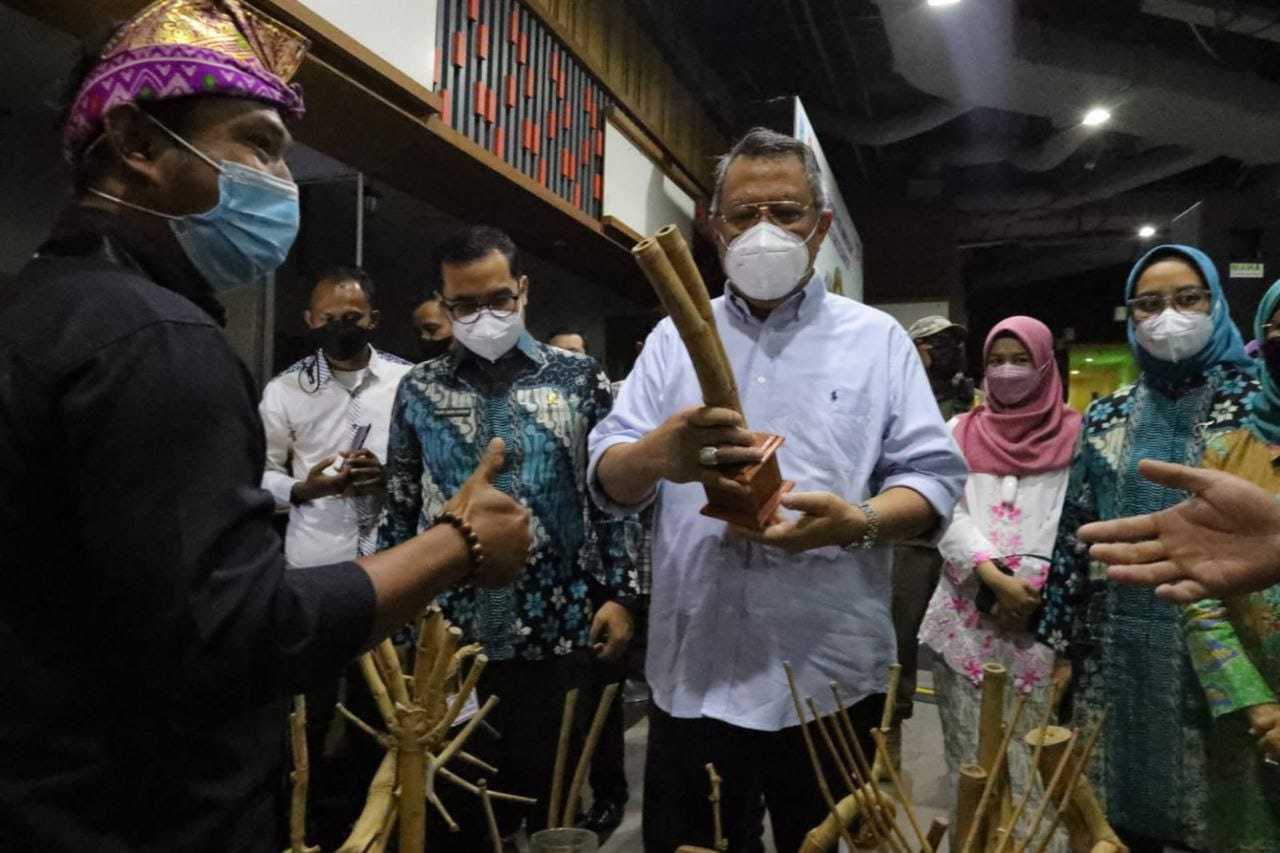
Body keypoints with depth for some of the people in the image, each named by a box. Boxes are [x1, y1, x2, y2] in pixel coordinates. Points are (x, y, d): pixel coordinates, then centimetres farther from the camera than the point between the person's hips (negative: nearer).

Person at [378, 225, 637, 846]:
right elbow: (399, 509, 8)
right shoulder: (419, 389, 4)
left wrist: (619, 594, -4)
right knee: (453, 798, 15)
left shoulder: (579, 378, -1)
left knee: (552, 794, 13)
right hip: (447, 636, 2)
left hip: (556, 634, -1)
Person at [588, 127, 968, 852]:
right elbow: (608, 475, 0)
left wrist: (860, 522, -22)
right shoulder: (674, 338, 7)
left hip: (834, 674, -1)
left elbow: (935, 475, -1)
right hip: (694, 672, 1)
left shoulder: (876, 337, 5)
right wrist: (656, 455, -24)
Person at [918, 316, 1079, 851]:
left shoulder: (1073, 434, 6)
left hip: (1047, 612, -1)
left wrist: (1035, 587, -12)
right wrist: (996, 577, -11)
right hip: (970, 613, 1)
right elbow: (947, 514, 1)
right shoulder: (961, 432, 11)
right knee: (973, 746, 6)